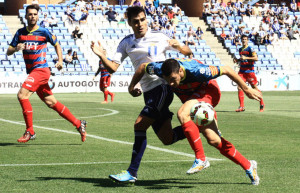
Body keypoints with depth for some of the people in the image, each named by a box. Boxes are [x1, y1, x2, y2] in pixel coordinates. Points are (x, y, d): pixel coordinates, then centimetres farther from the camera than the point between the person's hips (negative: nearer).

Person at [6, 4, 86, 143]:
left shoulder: (44, 32, -2)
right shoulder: (20, 33, 10)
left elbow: (56, 44, 14)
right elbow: (8, 52, 9)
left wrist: (60, 60, 1)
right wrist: (16, 48, -13)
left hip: (41, 69, -6)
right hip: (31, 72, 6)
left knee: (22, 94, -22)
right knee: (51, 103, 8)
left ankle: (30, 131, -14)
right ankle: (78, 124, 18)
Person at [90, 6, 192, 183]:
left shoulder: (159, 38, 0)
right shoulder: (126, 43, 11)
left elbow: (188, 52, 7)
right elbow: (113, 68, 4)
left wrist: (178, 46, -14)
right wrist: (101, 56, -14)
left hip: (162, 87, -6)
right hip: (149, 93, 6)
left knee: (140, 125, -19)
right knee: (167, 139, 5)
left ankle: (132, 173, -14)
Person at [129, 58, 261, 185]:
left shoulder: (196, 71, -37)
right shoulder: (161, 69, -25)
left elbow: (226, 70, -25)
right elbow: (143, 67, -2)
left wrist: (247, 90, -16)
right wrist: (131, 87, 9)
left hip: (207, 91, -6)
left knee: (182, 114, -33)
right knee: (213, 140, -3)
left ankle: (200, 159, -24)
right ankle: (248, 166, 11)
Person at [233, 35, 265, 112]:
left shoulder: (250, 49, -7)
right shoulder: (240, 49, 14)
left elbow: (256, 58, -17)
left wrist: (246, 58, -23)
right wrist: (237, 60, 8)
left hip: (249, 71, -6)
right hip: (242, 71, 6)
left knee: (254, 87, 1)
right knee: (239, 87, -9)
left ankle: (262, 104, 16)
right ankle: (241, 106, -8)